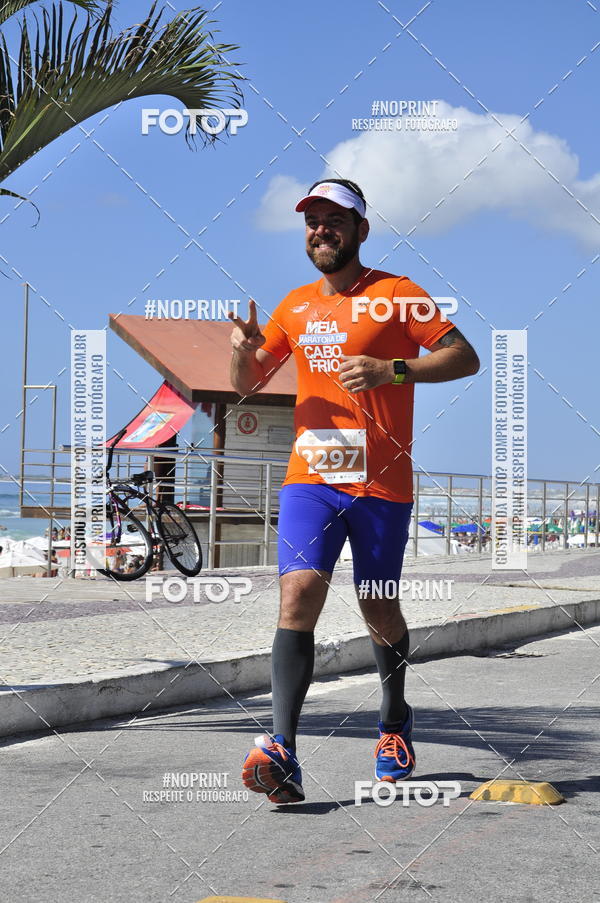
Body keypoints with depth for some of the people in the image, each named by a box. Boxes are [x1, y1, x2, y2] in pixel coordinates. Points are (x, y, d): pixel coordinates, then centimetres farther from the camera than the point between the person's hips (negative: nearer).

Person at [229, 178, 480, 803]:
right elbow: (246, 384, 21)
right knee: (298, 596, -15)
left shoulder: (394, 294, 0)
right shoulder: (295, 306, 14)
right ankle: (282, 753, -24)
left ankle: (395, 720, 38)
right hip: (309, 477, 3)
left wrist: (391, 369, -19)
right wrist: (242, 349, -3)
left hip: (381, 483, -3)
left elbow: (465, 358, -5)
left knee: (379, 611, 9)